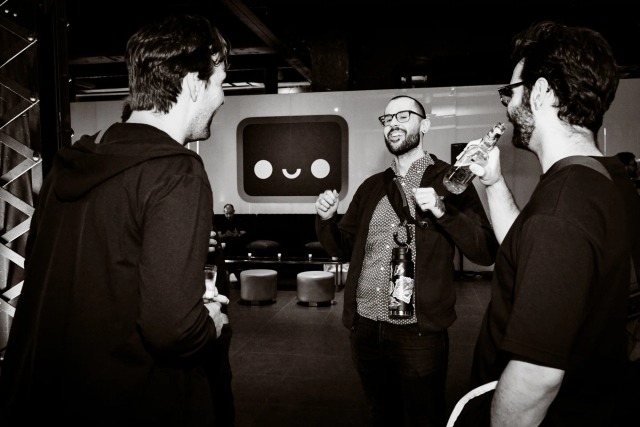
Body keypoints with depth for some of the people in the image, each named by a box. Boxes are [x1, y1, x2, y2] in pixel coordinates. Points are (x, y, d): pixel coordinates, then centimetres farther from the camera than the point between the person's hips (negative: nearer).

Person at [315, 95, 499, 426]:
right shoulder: (371, 187, 11)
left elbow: (487, 253, -9)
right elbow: (341, 247, 15)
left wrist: (442, 212, -23)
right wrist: (326, 218, -5)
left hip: (419, 331, -4)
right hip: (365, 328, 5)